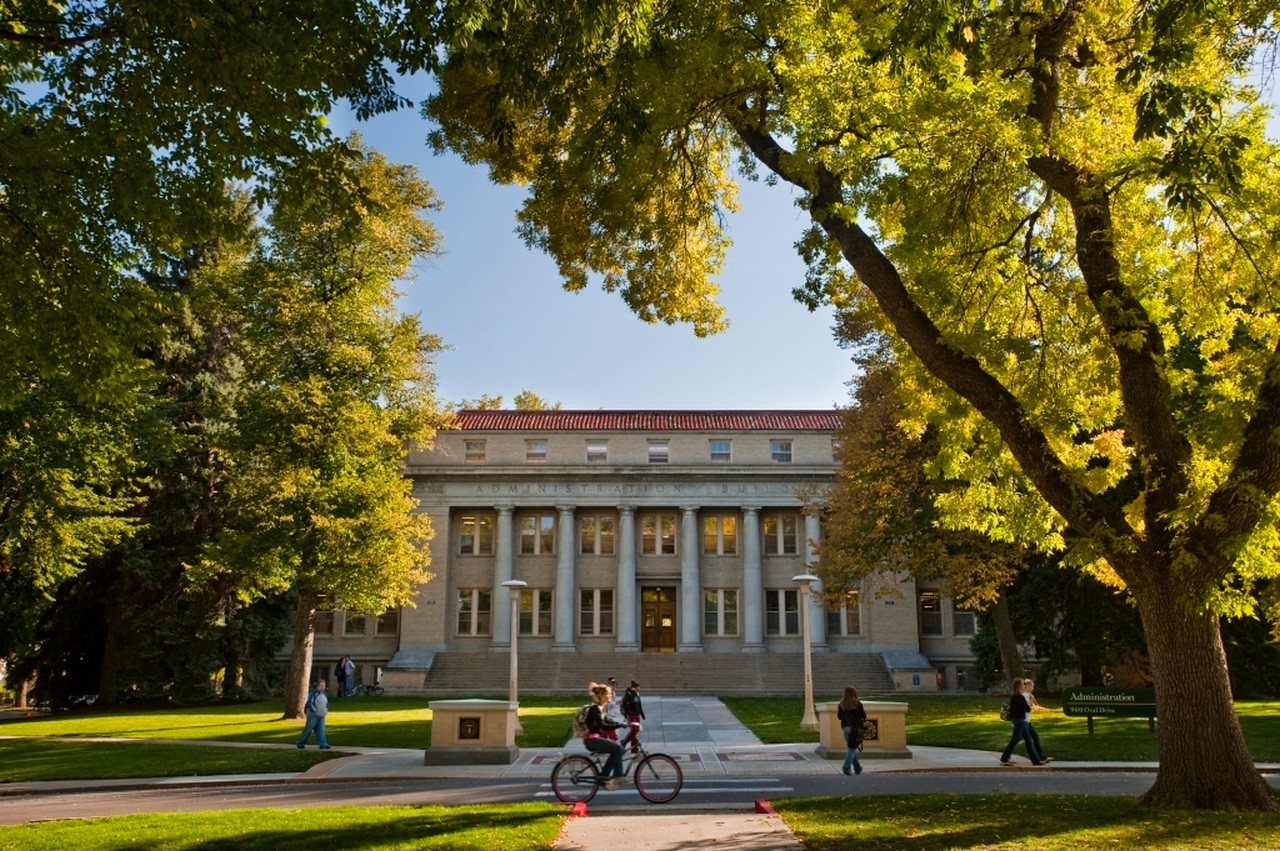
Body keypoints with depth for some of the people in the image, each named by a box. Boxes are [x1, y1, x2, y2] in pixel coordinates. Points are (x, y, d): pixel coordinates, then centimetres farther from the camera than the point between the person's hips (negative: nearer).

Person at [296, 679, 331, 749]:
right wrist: (315, 711, -18)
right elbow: (309, 703, -20)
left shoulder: (324, 694, 14)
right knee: (308, 730, 0)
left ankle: (323, 744, -5)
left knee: (321, 731, 0)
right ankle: (300, 743, 12)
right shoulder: (313, 694, -11)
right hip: (313, 716, -7)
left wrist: (326, 711, 13)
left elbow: (327, 704, 28)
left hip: (321, 716, 7)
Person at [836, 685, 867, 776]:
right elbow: (864, 716, -4)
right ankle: (846, 767, -14)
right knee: (852, 748, -1)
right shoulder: (857, 703, -9)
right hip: (855, 727, -4)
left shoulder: (841, 703, 1)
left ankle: (857, 768, 23)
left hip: (846, 727, 4)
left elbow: (839, 716, 6)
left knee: (851, 747, 16)